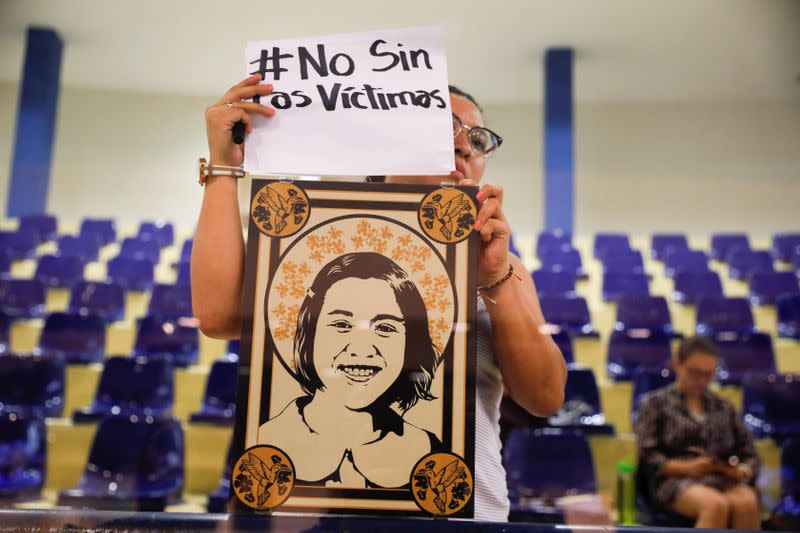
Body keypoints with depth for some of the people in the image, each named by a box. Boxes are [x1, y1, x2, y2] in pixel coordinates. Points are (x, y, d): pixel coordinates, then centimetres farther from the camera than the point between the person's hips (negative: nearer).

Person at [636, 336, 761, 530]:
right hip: (676, 478, -4)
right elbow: (646, 456, 0)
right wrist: (687, 468, -15)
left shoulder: (724, 407, 24)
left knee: (747, 503, -31)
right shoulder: (656, 402, 10)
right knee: (716, 505, -35)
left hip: (724, 479, 4)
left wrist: (741, 471, -5)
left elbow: (750, 455, 19)